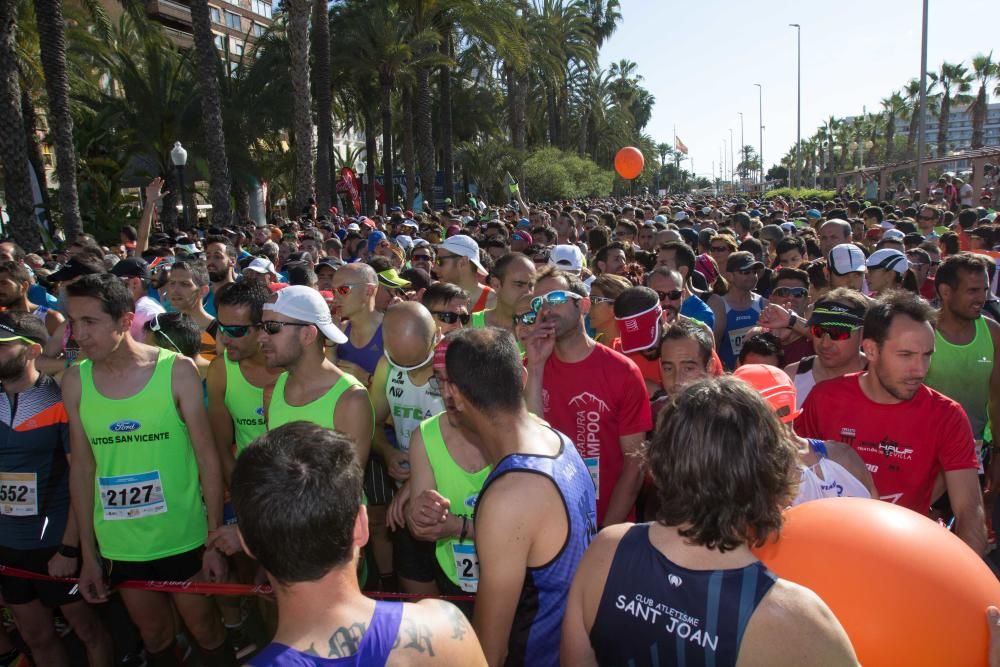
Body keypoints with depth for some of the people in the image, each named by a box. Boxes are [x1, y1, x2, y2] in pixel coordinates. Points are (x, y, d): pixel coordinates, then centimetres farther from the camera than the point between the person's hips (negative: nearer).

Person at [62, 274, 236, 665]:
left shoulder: (177, 370, -13)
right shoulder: (75, 381, -4)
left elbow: (207, 459, -9)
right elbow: (82, 468, 3)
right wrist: (88, 554, 5)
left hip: (184, 538, -3)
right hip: (118, 544, 3)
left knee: (205, 629, 13)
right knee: (154, 634, 20)